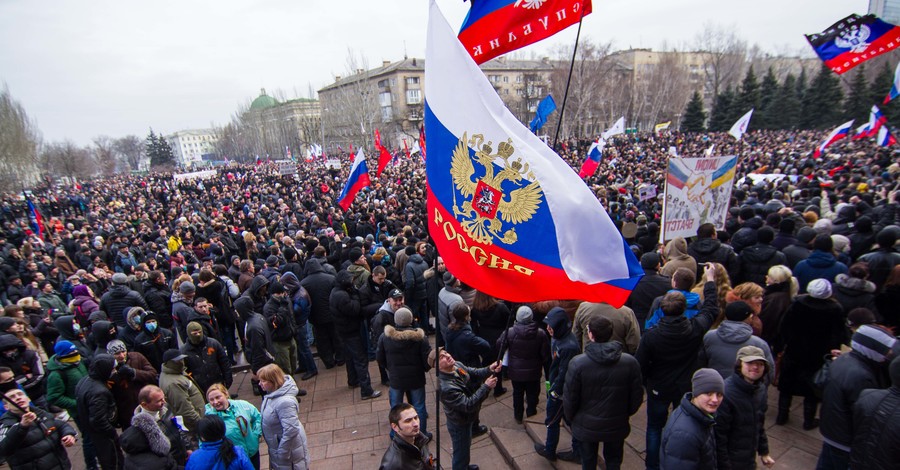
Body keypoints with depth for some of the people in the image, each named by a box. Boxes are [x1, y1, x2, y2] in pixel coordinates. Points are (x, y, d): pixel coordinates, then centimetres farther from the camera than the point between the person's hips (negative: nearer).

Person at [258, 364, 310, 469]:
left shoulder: (284, 402, -35)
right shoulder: (273, 393, -6)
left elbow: (291, 431, -32)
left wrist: (281, 455, -21)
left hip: (289, 447, -8)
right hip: (277, 444, 8)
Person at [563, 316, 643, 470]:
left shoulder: (577, 363, -23)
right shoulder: (630, 362, -17)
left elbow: (570, 398, -14)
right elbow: (636, 396, -5)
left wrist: (570, 418, 6)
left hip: (587, 426, -2)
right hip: (617, 425, 2)